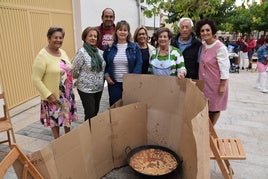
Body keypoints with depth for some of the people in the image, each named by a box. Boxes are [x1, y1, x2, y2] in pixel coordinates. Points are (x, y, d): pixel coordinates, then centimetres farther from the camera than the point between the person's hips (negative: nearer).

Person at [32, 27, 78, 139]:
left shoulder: (63, 52, 5)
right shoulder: (42, 56, -17)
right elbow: (36, 79, -18)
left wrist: (71, 86, 11)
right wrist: (48, 95, -21)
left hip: (68, 95, 7)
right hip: (53, 96, -6)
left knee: (68, 118, 20)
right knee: (55, 121, 11)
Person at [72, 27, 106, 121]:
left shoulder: (100, 52, 5)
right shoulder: (82, 52, -13)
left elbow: (103, 68, 17)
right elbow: (74, 71, -10)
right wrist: (82, 80, 3)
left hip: (99, 88, 6)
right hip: (86, 89, -5)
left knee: (96, 112, 16)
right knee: (90, 114, 0)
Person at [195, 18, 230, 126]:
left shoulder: (220, 47, -19)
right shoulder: (203, 45, 2)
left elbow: (224, 68, -18)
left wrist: (222, 85, -16)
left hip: (216, 83, -6)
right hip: (204, 82, 6)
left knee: (214, 108, 12)